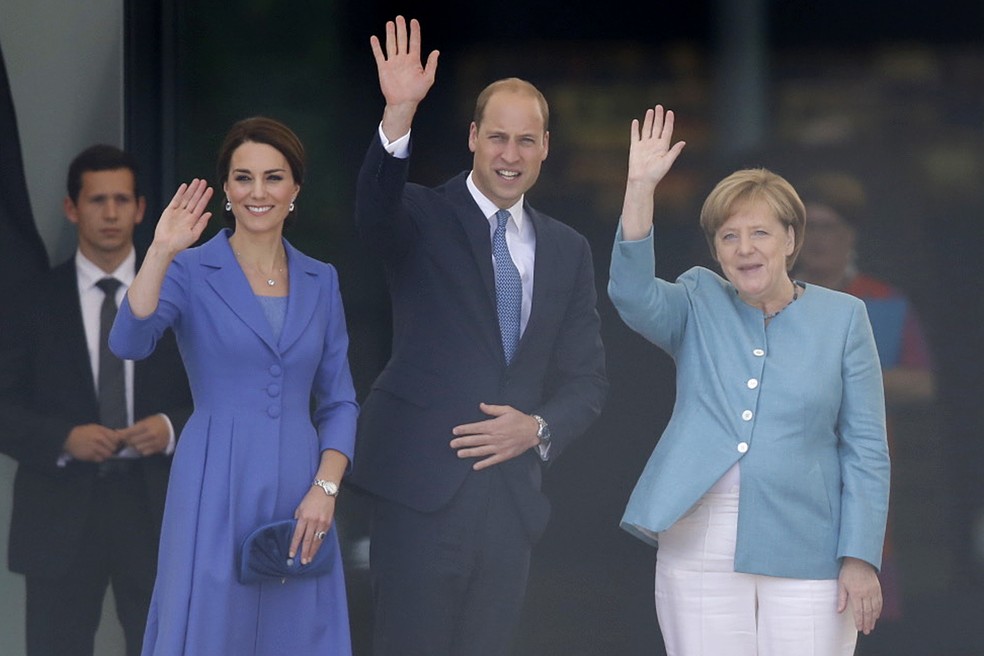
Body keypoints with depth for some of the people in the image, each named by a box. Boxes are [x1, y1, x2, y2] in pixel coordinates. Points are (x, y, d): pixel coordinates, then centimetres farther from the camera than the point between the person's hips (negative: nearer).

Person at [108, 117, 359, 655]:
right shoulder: (191, 272, -1)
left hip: (298, 492, 3)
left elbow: (338, 401, 10)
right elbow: (129, 342, -19)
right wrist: (161, 252, -27)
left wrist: (325, 489, -3)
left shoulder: (320, 282, 10)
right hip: (217, 487, -3)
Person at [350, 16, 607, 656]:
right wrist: (399, 115, -41)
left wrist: (538, 428, -8)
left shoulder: (567, 250, 12)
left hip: (512, 491, 4)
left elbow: (587, 378, 13)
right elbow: (374, 211, -25)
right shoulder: (425, 217, -1)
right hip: (423, 485, -4)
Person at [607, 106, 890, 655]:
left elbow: (867, 450, 3)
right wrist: (641, 187, -21)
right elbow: (632, 293, -12)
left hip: (805, 550, -1)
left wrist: (861, 558, -4)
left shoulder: (843, 318, 5)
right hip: (702, 547, 1)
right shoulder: (699, 306, 10)